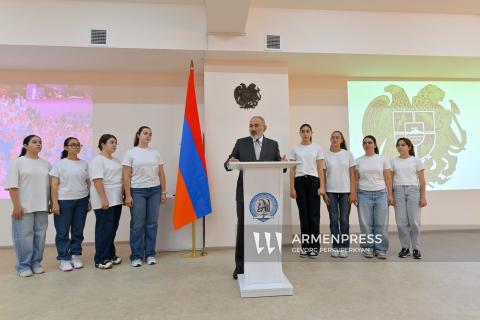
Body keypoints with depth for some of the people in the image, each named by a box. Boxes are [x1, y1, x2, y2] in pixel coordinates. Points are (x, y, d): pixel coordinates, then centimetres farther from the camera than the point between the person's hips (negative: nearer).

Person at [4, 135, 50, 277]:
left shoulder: (46, 163, 11)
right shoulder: (17, 162, -2)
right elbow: (12, 186, -8)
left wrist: (51, 202, 10)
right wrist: (16, 205, -13)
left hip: (41, 207, 4)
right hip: (24, 207, -4)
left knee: (40, 235, 8)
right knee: (23, 236, 0)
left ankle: (36, 263, 20)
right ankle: (23, 266, 12)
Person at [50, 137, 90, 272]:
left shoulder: (84, 164, 9)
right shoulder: (59, 163, -1)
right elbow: (54, 185, -5)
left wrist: (90, 200, 6)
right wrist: (54, 203, -11)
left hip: (82, 201, 3)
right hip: (64, 201, -3)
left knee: (78, 231, 8)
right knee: (63, 231, 3)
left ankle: (76, 256, 20)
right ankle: (63, 259, 13)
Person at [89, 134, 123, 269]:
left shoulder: (115, 160, 14)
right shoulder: (97, 160, -10)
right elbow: (97, 181, -18)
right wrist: (104, 199, -23)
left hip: (116, 200, 8)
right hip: (104, 200, -8)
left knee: (113, 228, 12)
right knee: (105, 229, -3)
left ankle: (110, 255, 23)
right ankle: (100, 259, 8)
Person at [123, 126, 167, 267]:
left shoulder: (155, 153, 8)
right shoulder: (131, 153, -1)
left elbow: (161, 174, 9)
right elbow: (126, 176, -4)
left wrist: (164, 192, 5)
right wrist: (128, 195, -10)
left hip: (154, 191, 3)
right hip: (137, 191, -3)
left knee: (152, 224, 7)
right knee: (137, 225, 2)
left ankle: (150, 254, 19)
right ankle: (136, 256, 15)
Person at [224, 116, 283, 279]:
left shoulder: (273, 144, 8)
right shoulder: (241, 143, 5)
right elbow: (227, 164, 1)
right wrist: (230, 163, -22)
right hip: (245, 192, -1)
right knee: (242, 228, 4)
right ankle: (240, 265, 17)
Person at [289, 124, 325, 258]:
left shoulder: (317, 148, 5)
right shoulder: (295, 148, 6)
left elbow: (320, 169, 2)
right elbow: (292, 169, 4)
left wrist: (322, 186, -6)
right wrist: (292, 187, -3)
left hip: (313, 181, -1)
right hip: (300, 182, 1)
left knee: (314, 215, -1)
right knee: (304, 215, 5)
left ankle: (314, 246, 10)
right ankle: (305, 246, 15)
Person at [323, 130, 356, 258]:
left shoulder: (348, 154, 3)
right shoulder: (326, 155, 2)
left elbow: (352, 175, 2)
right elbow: (323, 175, 3)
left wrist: (353, 192, -5)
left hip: (345, 191, 0)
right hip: (331, 192, 0)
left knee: (344, 220, 4)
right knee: (334, 220, 4)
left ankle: (344, 247, 14)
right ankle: (335, 247, 14)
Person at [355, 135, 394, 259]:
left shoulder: (382, 159, 5)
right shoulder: (359, 161, 6)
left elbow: (388, 178, 4)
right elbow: (356, 179, 6)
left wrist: (390, 194, -1)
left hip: (381, 193, 0)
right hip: (364, 194, 0)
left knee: (381, 223, 1)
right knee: (366, 223, 2)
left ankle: (381, 249, 13)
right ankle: (368, 248, 15)